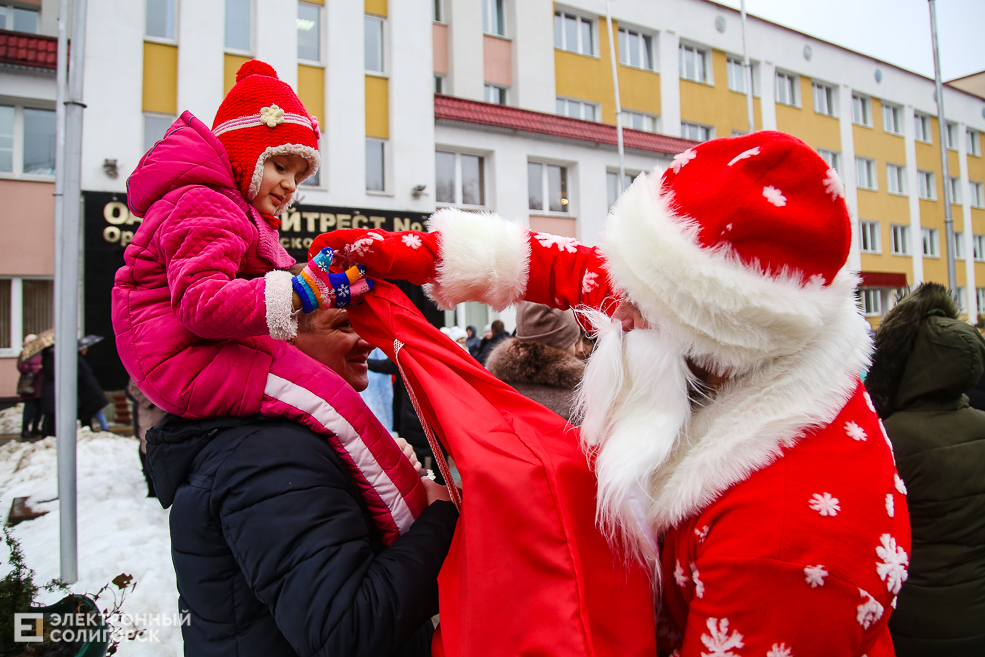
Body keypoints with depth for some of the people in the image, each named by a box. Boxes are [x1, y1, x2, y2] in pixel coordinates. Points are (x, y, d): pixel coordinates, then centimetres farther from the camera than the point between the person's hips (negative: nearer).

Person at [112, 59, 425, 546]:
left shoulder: (235, 212, 28)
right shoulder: (202, 205, -9)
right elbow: (201, 304, -25)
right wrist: (301, 292, -34)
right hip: (188, 360, -12)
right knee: (332, 402, -26)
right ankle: (412, 528, -25)